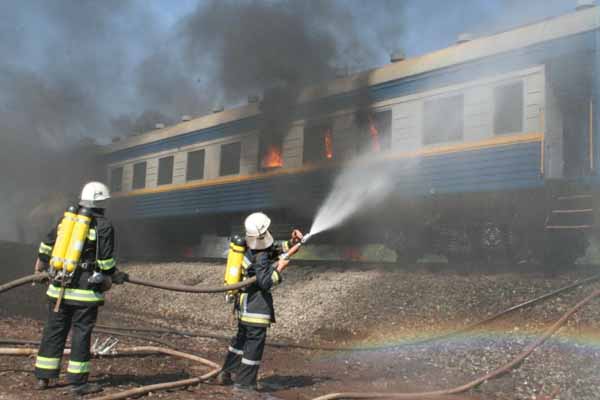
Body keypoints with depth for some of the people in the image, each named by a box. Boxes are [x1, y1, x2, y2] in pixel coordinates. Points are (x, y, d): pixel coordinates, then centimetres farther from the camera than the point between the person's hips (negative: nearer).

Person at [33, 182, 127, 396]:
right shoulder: (104, 226, -8)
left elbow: (47, 244, 20)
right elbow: (106, 261, -10)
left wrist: (41, 263, 38)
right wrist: (114, 276, 8)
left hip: (59, 287, 5)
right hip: (85, 289, -5)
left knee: (54, 330, 12)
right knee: (81, 334, 1)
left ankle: (43, 377, 18)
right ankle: (78, 382, 5)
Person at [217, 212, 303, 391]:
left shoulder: (250, 246, 4)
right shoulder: (261, 257, -22)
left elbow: (273, 247, 16)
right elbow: (265, 282, -21)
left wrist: (291, 243, 4)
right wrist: (279, 268, -11)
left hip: (245, 302, 10)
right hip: (256, 305, -9)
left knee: (242, 337, 22)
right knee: (255, 342, -1)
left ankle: (225, 374, 32)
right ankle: (244, 383, 5)